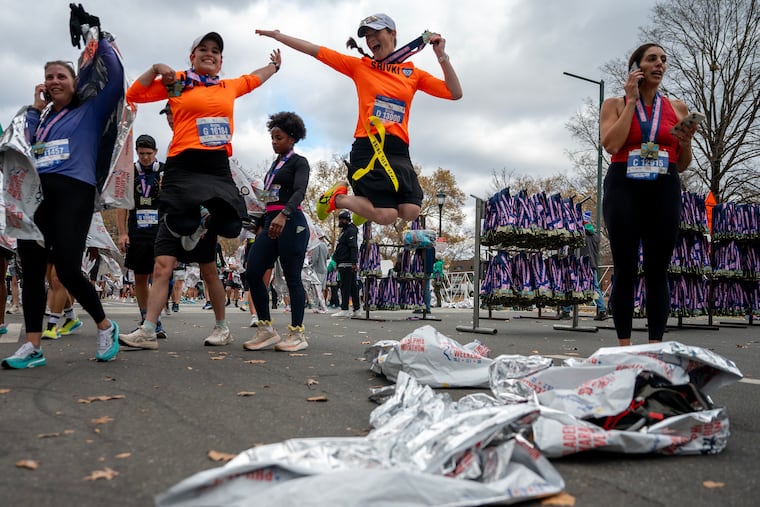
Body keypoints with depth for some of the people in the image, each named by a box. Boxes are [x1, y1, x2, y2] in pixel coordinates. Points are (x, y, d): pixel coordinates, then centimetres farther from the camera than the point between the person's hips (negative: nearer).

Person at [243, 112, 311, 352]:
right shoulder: (275, 165, 24)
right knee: (252, 271, -6)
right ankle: (267, 329, 1)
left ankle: (297, 333, 4)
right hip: (270, 222, 7)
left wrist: (283, 215, -33)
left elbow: (299, 191, -17)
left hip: (291, 223, -7)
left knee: (292, 277, -5)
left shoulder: (299, 162, 1)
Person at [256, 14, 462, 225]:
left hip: (399, 150, 3)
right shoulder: (359, 66, 10)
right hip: (368, 147, -3)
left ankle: (369, 202, 18)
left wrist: (442, 57, 1)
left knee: (410, 212, -16)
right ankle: (337, 198, 13)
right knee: (386, 216, -17)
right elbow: (315, 51, 12)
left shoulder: (413, 73, 14)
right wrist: (276, 35, 14)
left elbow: (455, 93, 11)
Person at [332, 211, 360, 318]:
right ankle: (356, 310, 13)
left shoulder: (350, 231, -11)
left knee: (345, 286, -10)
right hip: (344, 264, 11)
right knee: (353, 286, 10)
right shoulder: (345, 231, 22)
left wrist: (354, 262, -27)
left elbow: (353, 248, -21)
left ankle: (344, 310, -10)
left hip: (347, 264, -11)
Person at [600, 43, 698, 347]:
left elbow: (682, 165, 17)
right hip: (623, 189, -2)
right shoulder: (615, 104, 9)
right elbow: (611, 145, -10)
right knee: (625, 270, -2)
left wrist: (686, 143, -4)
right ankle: (624, 348, 3)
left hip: (664, 191, 2)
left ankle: (655, 347, 4)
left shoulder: (677, 108, 14)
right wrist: (631, 100, -4)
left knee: (657, 271, 1)